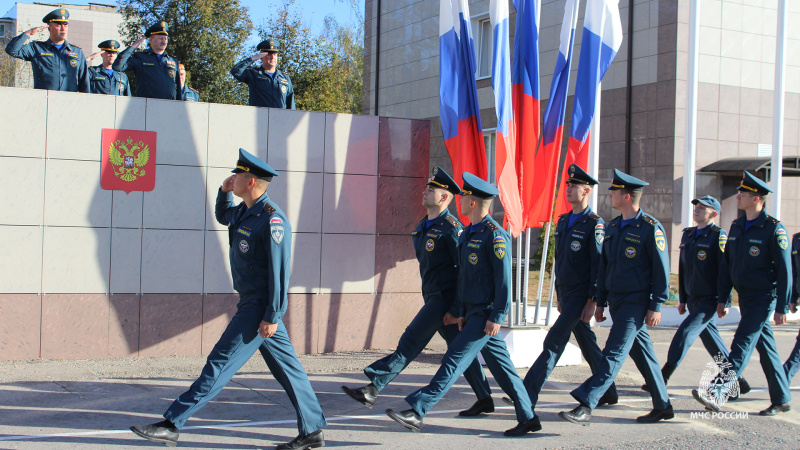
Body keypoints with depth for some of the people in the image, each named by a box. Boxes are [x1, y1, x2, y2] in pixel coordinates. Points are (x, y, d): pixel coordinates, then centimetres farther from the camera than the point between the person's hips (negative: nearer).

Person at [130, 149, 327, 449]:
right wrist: (224, 191, 14)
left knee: (221, 362, -7)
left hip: (260, 307, -10)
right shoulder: (244, 210, 11)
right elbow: (222, 217, 35)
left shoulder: (272, 220, -19)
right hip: (252, 303, 10)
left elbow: (280, 271, -21)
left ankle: (172, 424, -4)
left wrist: (272, 317, -23)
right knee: (286, 368, 11)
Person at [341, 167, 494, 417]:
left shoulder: (451, 227, -14)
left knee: (411, 341, -12)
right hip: (434, 297, 10)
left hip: (446, 297, -10)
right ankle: (485, 399, 21)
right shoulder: (422, 227, 15)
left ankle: (373, 388, -13)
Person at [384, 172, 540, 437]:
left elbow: (504, 279, -17)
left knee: (456, 358, -12)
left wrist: (496, 316, -20)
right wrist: (460, 312, 16)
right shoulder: (468, 233, 14)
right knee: (501, 367, 12)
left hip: (486, 313, -9)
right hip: (473, 312, 9)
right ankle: (528, 418, 19)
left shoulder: (495, 235, -14)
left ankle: (417, 411, -14)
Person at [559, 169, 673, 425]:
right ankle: (663, 406, 24)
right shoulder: (612, 227, 12)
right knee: (641, 353, 14)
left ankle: (585, 406, -17)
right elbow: (604, 267, 15)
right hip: (616, 301, 8)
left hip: (636, 302, -8)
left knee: (614, 353, -12)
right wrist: (600, 303, 14)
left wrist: (656, 306, -15)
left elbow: (662, 269, -11)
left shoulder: (651, 228, -11)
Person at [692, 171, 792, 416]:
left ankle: (718, 393, -22)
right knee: (765, 346, 13)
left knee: (742, 344, -15)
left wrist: (782, 307, -14)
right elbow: (726, 265, 12)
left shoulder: (773, 228, -12)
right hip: (744, 296, 7)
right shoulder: (736, 226, 9)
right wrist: (722, 299, 9)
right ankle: (782, 399, 22)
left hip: (764, 297, -7)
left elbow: (784, 270, -12)